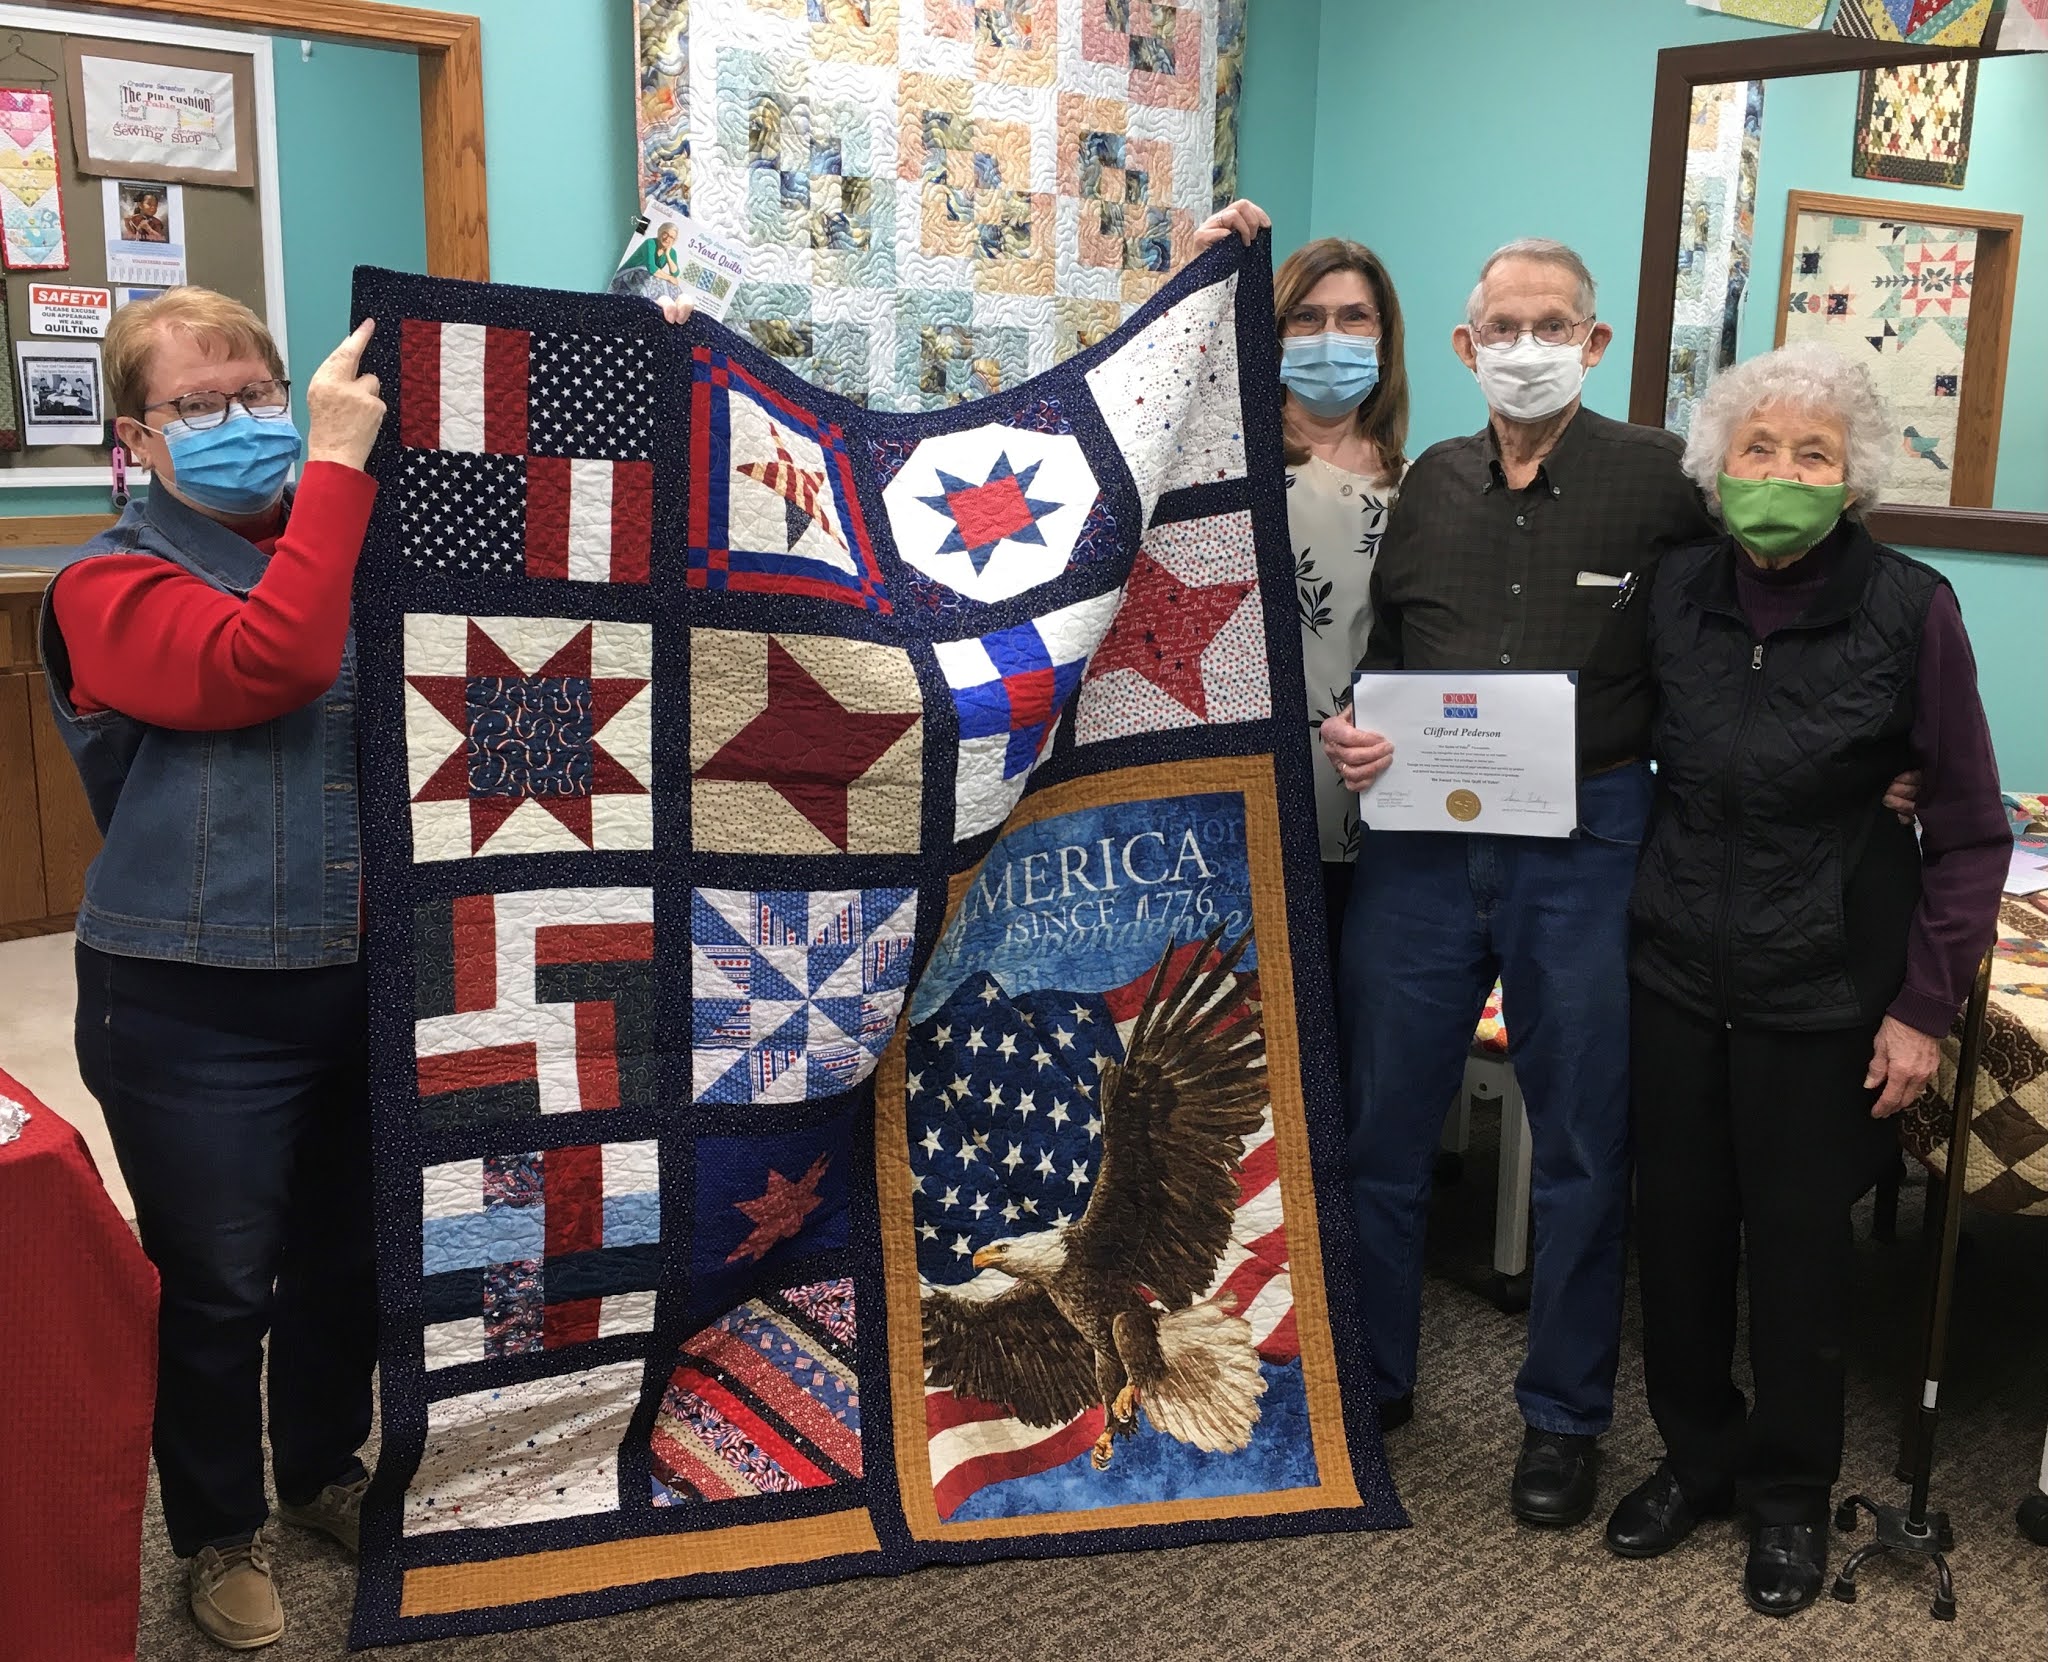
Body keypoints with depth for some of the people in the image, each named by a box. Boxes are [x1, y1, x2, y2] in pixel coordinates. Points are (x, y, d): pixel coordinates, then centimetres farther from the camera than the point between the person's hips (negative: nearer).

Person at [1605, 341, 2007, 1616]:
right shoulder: (1679, 594, -2)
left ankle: (1791, 1495, 31)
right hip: (1680, 975, 3)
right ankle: (1699, 1453, 35)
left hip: (1822, 995, -3)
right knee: (1678, 1223, 12)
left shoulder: (1909, 611, -12)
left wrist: (1925, 1007, -8)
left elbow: (1970, 828, -6)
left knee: (1798, 1244, 9)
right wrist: (1653, 905, 4)